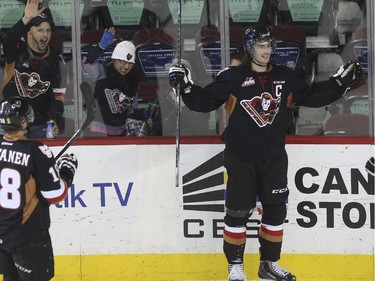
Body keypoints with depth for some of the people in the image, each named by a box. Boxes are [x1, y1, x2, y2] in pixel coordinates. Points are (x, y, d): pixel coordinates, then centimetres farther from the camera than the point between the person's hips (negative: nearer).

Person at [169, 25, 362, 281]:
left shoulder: (285, 77, 6)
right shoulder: (233, 78, -7)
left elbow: (313, 96, 14)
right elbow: (205, 101, -8)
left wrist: (341, 81, 8)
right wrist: (186, 86, -24)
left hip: (274, 158, 4)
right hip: (241, 159, -4)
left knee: (276, 211, 10)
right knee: (238, 212, 0)